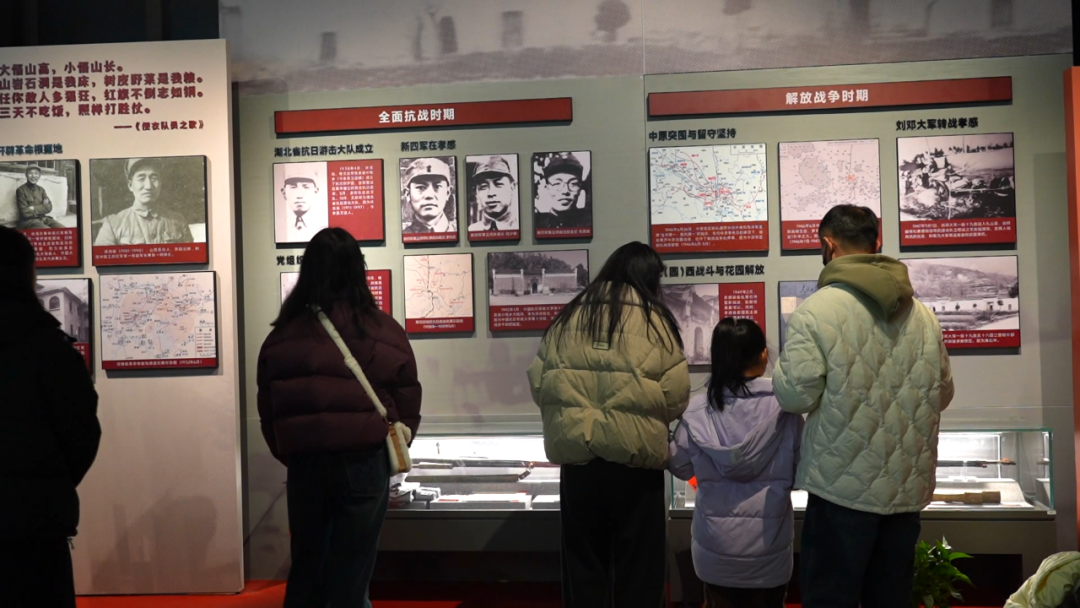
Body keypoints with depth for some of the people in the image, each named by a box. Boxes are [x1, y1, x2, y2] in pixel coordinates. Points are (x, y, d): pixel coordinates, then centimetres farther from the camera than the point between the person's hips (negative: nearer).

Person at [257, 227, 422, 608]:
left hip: (305, 465, 2)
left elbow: (268, 414, 2)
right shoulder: (385, 333, -8)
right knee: (350, 576, 8)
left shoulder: (281, 337, -3)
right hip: (365, 464, -2)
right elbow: (408, 411, -4)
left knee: (305, 568, 19)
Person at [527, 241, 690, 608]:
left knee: (582, 561, 14)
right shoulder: (652, 317, -4)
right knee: (638, 565, 10)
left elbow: (538, 380, 6)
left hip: (576, 454, 3)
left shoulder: (569, 316, 5)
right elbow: (675, 390, -7)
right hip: (635, 457, -3)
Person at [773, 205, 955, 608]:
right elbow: (942, 394, 12)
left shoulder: (816, 311, -13)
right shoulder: (923, 314, 5)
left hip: (843, 488, -5)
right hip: (908, 488, 6)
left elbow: (794, 396, -15)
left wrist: (781, 368, 5)